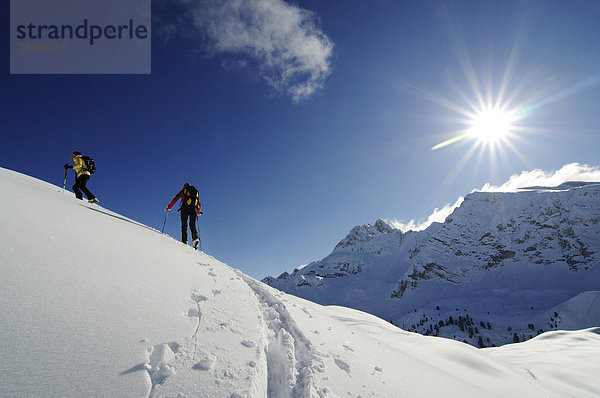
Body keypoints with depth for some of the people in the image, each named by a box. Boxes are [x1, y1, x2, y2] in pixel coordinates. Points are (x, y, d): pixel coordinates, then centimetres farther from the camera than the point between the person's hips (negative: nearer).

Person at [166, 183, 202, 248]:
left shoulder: (183, 191, 21)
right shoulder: (196, 192, 29)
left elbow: (175, 199, 13)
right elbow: (199, 205, 30)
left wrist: (169, 208, 21)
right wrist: (198, 212, 45)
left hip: (185, 208, -2)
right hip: (194, 209, 2)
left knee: (184, 226, 0)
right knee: (193, 226, 1)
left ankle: (184, 242, -13)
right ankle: (196, 238, -25)